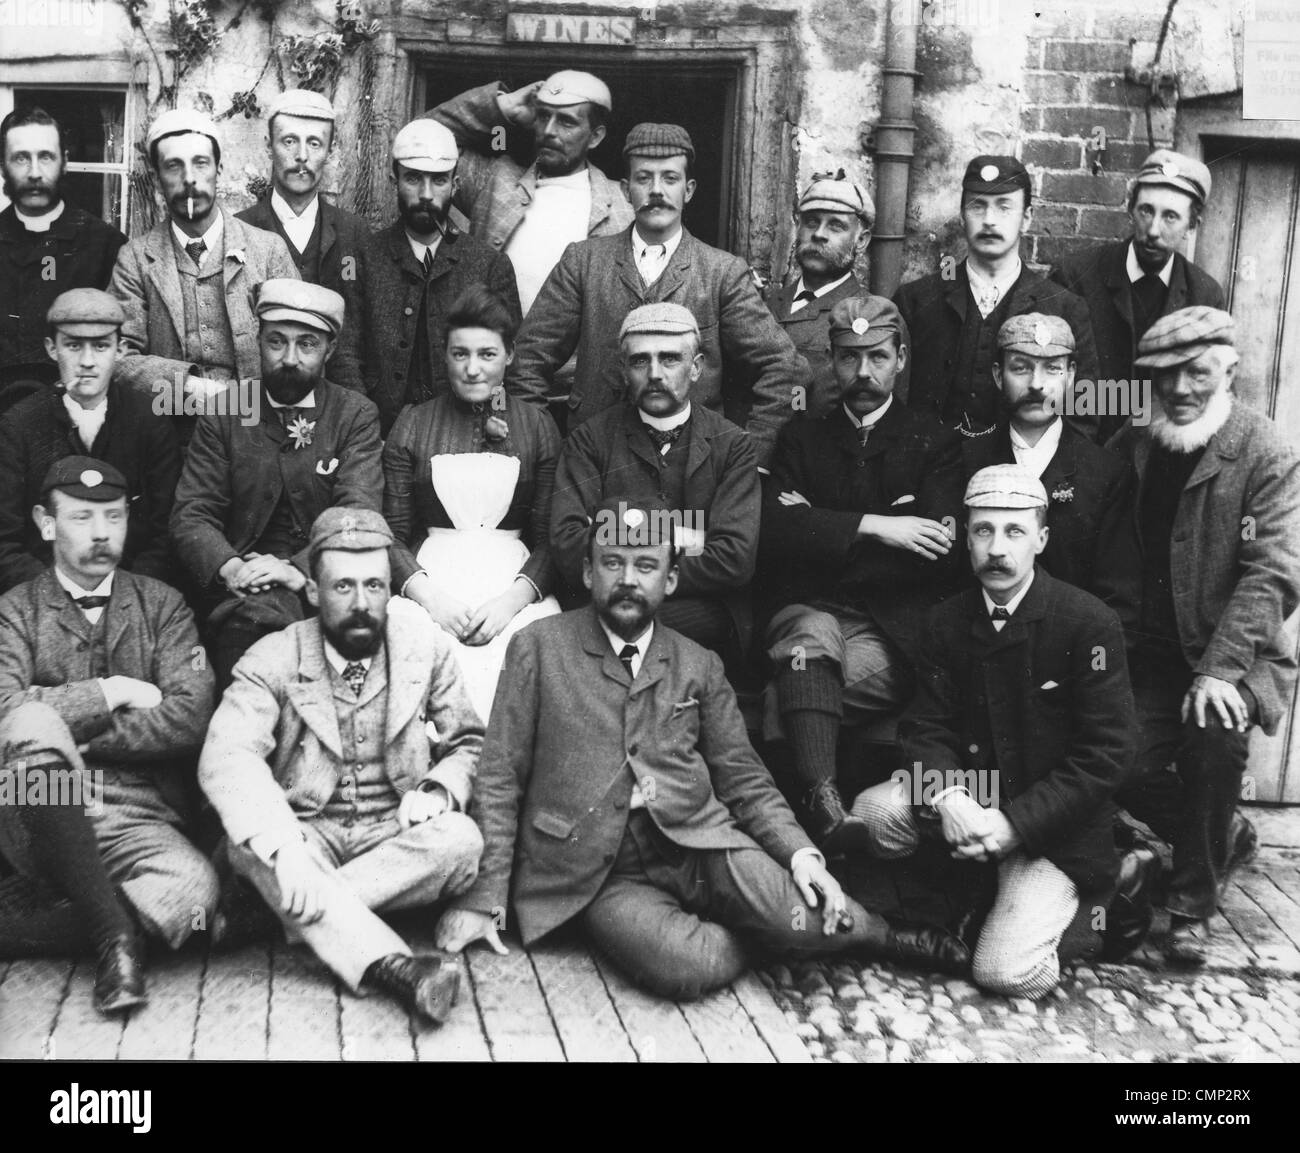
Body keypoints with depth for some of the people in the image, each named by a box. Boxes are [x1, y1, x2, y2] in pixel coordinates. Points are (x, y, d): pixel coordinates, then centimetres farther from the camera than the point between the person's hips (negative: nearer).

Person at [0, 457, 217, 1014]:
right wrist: (112, 692, -7)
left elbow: (189, 716, -3)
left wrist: (71, 739, -6)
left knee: (193, 891, -32)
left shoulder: (161, 604, 12)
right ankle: (112, 928, -24)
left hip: (141, 818, 1)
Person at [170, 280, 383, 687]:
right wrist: (231, 568, -19)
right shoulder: (222, 415, 10)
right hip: (242, 587, 0)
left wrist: (299, 570, -24)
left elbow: (359, 516, -7)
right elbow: (190, 515, 3)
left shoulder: (356, 416, 6)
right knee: (256, 612, -33)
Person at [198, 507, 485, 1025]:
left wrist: (438, 789, -14)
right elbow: (226, 757, -23)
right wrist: (282, 847, -40)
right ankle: (391, 967, -44)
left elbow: (470, 744, 9)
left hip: (396, 836, 2)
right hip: (304, 834, -1)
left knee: (461, 840, -29)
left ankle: (299, 907, -23)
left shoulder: (426, 647, -1)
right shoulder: (272, 661, -8)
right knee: (248, 843, -33)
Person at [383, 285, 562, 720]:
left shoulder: (537, 427, 10)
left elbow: (550, 538, 5)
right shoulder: (413, 424, 11)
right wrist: (428, 595, -11)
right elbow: (391, 534, 6)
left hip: (516, 582, 0)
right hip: (429, 579, 0)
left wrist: (513, 599, -12)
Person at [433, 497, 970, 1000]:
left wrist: (802, 853, -5)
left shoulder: (699, 666, 13)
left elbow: (744, 779, 12)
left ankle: (882, 935, 7)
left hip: (697, 840, 3)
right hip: (599, 871, -2)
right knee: (682, 966, -32)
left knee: (804, 915, -25)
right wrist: (485, 898, -4)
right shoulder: (538, 647, 4)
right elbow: (500, 777, 3)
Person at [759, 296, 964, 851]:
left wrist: (821, 531, -6)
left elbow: (941, 549, -3)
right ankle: (822, 801, -49)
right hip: (808, 610, 0)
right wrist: (873, 526, -12)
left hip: (895, 624, 0)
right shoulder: (801, 436, 17)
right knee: (812, 634, -36)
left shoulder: (935, 443, 14)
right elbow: (775, 530, -1)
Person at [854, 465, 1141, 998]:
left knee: (1006, 973, -18)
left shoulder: (1089, 622, -14)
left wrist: (1015, 823, -22)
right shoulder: (948, 621, 0)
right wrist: (948, 799, -24)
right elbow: (927, 727, -2)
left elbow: (1105, 754, -15)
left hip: (1054, 819, -5)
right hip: (971, 787, 5)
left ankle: (1082, 898, 14)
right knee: (871, 814, -22)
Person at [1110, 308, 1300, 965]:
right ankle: (1226, 836, 20)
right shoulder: (1130, 447, 6)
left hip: (1235, 654, -4)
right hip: (1153, 652, 4)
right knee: (1128, 766, -16)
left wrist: (1219, 668, -26)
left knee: (1215, 734, -32)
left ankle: (1192, 909, -10)